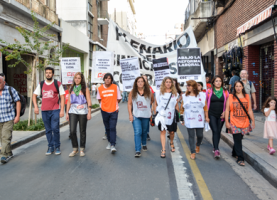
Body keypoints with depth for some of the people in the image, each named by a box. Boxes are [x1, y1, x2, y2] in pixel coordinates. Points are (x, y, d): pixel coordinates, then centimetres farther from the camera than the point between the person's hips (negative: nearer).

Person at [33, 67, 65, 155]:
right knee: (48, 130, 8)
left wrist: (62, 110, -6)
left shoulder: (58, 84, 2)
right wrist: (36, 106, 1)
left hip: (55, 110, -3)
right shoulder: (41, 84, 11)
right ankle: (50, 147, 18)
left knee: (55, 128, -9)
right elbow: (34, 95, 15)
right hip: (44, 111, 3)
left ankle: (57, 147, 7)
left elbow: (62, 97, 0)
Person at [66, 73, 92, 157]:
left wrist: (89, 113, -7)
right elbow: (69, 101, 14)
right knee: (72, 131, -5)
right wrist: (67, 113, 9)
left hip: (83, 112, -2)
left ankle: (82, 149, 17)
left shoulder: (85, 89, 3)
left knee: (82, 131, 5)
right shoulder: (71, 89, 12)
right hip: (73, 112, 2)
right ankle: (75, 149, 10)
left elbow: (89, 102, 0)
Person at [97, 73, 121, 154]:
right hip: (104, 111, 3)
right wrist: (104, 104, 4)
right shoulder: (100, 88, 0)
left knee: (112, 128, -11)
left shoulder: (115, 87, -4)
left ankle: (113, 145, -11)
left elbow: (118, 99, 6)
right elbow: (99, 99, 13)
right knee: (107, 128, 13)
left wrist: (113, 104, 5)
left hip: (114, 111, -2)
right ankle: (109, 142, 30)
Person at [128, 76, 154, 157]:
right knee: (137, 132, -10)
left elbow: (152, 100, 18)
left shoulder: (149, 92, 1)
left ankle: (144, 144, 43)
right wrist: (130, 114, -6)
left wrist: (147, 105, 7)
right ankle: (137, 150, -8)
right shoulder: (132, 92, -1)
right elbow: (129, 104, 1)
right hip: (136, 116, -1)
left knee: (144, 131, 16)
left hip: (146, 115, 2)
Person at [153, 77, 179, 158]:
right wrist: (155, 113, 2)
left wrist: (179, 114, 7)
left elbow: (176, 105, 11)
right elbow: (155, 104, 7)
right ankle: (163, 150, -3)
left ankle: (171, 143, 43)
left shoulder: (175, 94, 6)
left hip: (171, 116, 1)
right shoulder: (159, 93, 4)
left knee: (172, 131, 12)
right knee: (163, 131, -6)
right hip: (161, 115, -1)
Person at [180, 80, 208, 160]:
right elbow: (182, 108, 6)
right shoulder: (185, 96, 3)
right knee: (191, 136, 1)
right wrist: (182, 118, 3)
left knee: (200, 135, 6)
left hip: (199, 119, 0)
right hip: (189, 120, 0)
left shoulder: (202, 95, 2)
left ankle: (198, 145, 39)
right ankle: (193, 152, 12)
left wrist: (206, 117, 5)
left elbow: (205, 107, 7)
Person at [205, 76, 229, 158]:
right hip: (212, 115, -2)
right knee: (215, 131, -11)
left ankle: (215, 148, 25)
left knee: (218, 132, 9)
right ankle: (216, 150, -14)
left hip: (221, 115, 3)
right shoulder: (209, 91, 2)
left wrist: (224, 112, -3)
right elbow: (206, 103, 5)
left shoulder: (225, 92, 7)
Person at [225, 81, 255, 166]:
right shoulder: (230, 97, 1)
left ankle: (234, 153, 33)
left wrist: (253, 121, 6)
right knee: (237, 140, -6)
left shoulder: (247, 96, 7)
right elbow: (227, 110, 0)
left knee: (238, 139, 12)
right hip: (234, 122, -3)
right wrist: (226, 121, -6)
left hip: (244, 122, 3)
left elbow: (250, 110, 9)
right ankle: (240, 159, -2)